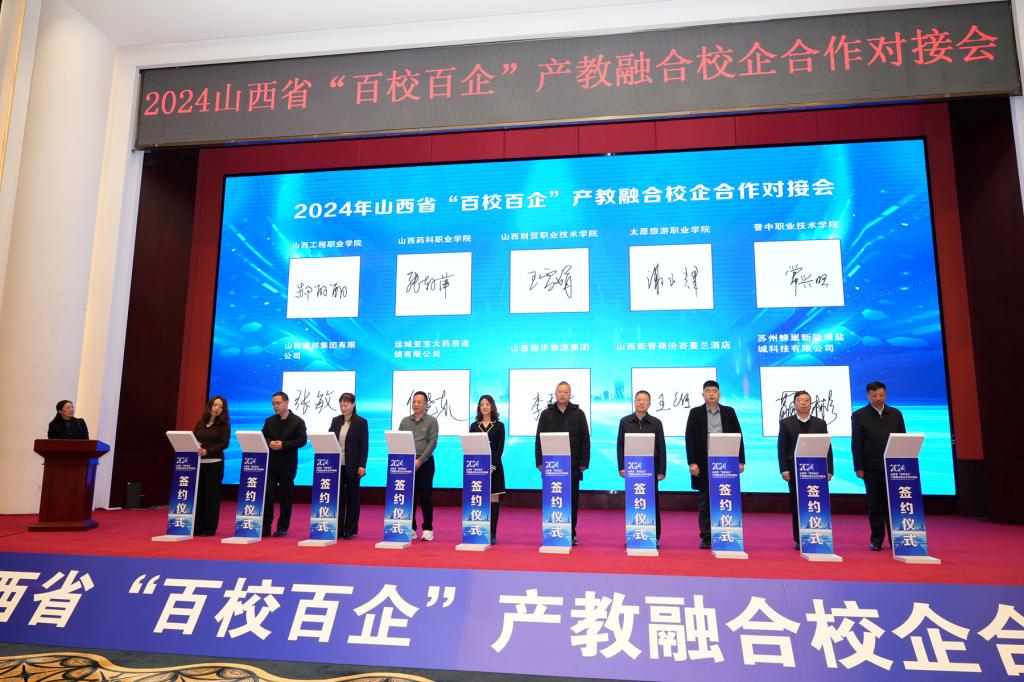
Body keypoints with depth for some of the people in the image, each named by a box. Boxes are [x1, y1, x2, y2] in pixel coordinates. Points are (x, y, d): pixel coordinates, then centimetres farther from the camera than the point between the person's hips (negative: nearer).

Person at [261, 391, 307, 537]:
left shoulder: (297, 421, -3)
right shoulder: (269, 421, 12)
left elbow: (302, 440, -11)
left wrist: (283, 445, -20)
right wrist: (269, 443, -12)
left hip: (287, 465, -3)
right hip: (270, 464, 3)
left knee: (285, 497, 5)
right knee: (267, 494, -3)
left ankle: (282, 528, 14)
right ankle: (265, 527, 3)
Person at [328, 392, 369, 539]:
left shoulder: (361, 422, -3)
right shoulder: (335, 421, 10)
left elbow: (364, 445, -6)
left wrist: (362, 465, -13)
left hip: (352, 466, -4)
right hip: (336, 465, 4)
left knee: (352, 498, 4)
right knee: (338, 497, 7)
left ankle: (350, 530, 11)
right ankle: (338, 529, 14)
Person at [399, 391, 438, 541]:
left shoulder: (431, 421, 0)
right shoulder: (405, 421, 11)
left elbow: (432, 443, -7)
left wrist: (420, 460, -14)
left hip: (425, 463, -3)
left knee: (426, 497, 0)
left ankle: (428, 529, 8)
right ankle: (411, 528, 14)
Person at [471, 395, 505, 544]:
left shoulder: (499, 426, 4)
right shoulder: (474, 426, 9)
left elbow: (500, 448, -2)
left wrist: (492, 466, -13)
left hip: (494, 466, -1)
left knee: (493, 500, 0)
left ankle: (492, 533, 3)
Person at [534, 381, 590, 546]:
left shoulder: (578, 414, 5)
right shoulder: (546, 414, 6)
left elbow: (585, 440, 3)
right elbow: (539, 439, 5)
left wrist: (584, 462, -4)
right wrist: (539, 462, -3)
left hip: (572, 466, 0)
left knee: (572, 501, 5)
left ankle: (571, 534, 14)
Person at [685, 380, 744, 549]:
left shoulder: (729, 412, 8)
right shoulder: (695, 413, 4)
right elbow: (690, 438, -1)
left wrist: (740, 460, 0)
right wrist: (692, 462, -8)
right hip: (704, 464, -1)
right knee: (704, 502, 3)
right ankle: (706, 537, 10)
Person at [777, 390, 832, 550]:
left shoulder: (820, 423, 10)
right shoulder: (786, 423, 6)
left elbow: (827, 447, 7)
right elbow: (782, 448, 1)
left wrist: (828, 469, -1)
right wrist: (783, 469, -7)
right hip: (795, 470, -1)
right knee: (796, 505, 1)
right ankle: (798, 539, 7)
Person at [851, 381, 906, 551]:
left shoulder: (896, 414, 10)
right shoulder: (859, 415, 2)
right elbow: (856, 443, -1)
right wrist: (858, 467, -6)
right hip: (872, 468, -2)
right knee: (875, 505, 3)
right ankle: (876, 540, 11)